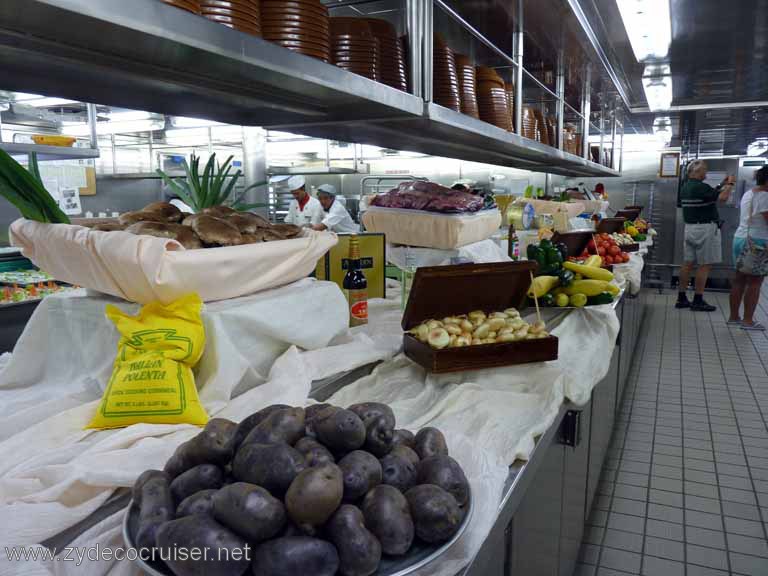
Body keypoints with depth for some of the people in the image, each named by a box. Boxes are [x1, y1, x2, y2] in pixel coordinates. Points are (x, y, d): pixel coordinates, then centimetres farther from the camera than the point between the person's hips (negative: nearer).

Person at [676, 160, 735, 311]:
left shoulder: (685, 187, 11)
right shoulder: (701, 187, -17)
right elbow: (723, 197, -18)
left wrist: (721, 185, 20)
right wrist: (730, 184, -3)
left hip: (690, 228, 9)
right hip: (705, 229, -9)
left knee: (688, 263, 9)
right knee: (705, 265, -2)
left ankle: (682, 298, 11)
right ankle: (698, 301, 0)